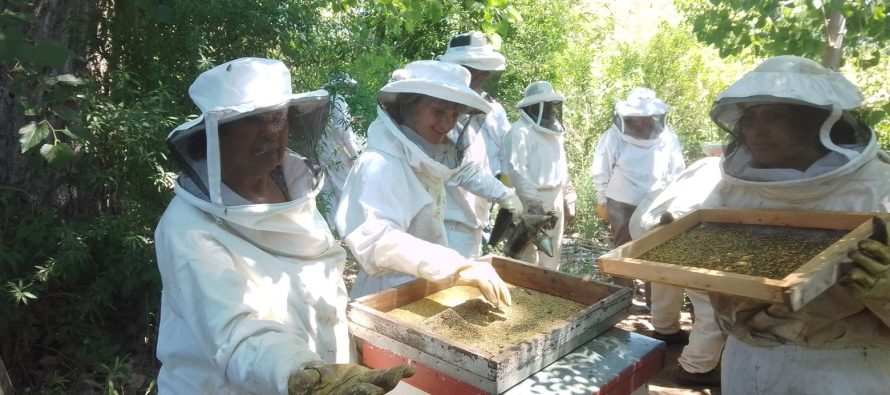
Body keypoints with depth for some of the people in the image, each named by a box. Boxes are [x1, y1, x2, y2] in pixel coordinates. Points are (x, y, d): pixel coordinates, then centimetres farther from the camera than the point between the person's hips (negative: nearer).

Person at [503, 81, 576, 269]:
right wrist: (534, 203, -24)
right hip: (532, 201, -8)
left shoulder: (553, 130, 16)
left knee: (552, 254, 15)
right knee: (529, 256, -5)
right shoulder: (521, 132, -12)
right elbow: (517, 170, -20)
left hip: (555, 199, 9)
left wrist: (569, 200, 17)